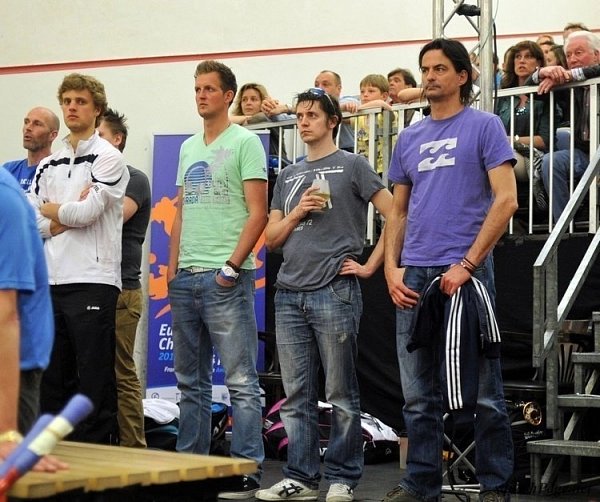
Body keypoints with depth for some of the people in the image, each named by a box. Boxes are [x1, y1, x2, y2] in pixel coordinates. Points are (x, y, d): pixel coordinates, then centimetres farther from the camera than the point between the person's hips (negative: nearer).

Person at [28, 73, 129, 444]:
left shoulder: (108, 158, -1)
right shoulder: (48, 165, 17)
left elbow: (87, 211, -14)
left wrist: (48, 209, 3)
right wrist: (67, 216, -7)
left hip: (93, 281, -6)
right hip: (51, 281, 6)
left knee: (95, 379, -4)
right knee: (52, 379, 10)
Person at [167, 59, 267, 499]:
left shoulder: (244, 142, -3)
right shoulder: (189, 148, 18)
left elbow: (258, 213, -9)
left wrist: (232, 266, -15)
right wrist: (173, 265, 12)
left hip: (225, 278, -7)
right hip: (186, 278, 8)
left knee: (241, 380, -5)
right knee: (191, 381, 12)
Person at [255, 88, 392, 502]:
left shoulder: (352, 166, 3)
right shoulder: (289, 176, 20)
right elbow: (272, 238, 18)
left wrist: (370, 265, -5)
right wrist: (298, 212, 0)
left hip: (334, 292, -6)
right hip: (290, 294, 6)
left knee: (341, 394, -1)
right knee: (296, 395, 7)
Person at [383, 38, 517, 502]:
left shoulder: (484, 126, 0)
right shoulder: (410, 138, 16)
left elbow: (506, 200, -8)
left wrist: (467, 265, -14)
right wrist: (392, 268, 5)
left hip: (465, 273, -5)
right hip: (414, 277, 6)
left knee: (483, 391, 0)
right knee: (419, 395, 9)